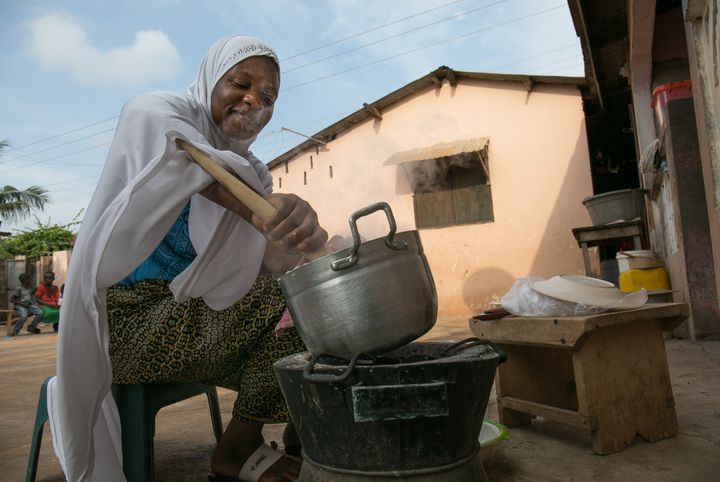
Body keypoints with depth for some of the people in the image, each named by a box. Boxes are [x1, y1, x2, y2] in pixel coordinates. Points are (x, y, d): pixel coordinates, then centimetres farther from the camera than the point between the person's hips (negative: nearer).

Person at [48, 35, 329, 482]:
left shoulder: (253, 173, 9)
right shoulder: (153, 113, -6)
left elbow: (259, 261, -7)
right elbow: (186, 156, -32)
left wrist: (294, 242, -30)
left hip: (188, 319, 7)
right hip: (126, 317, -6)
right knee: (290, 298, -23)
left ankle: (299, 438, 6)